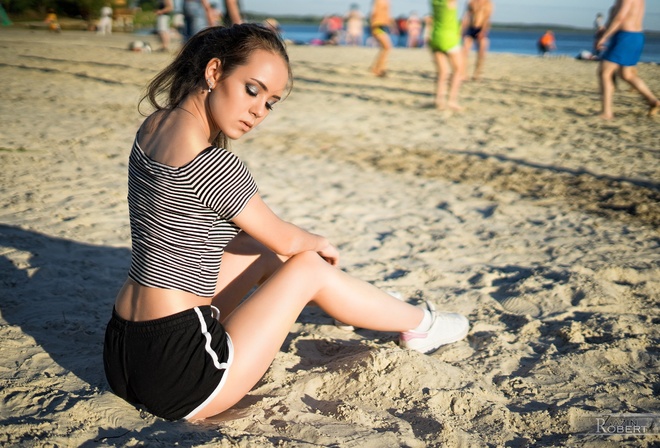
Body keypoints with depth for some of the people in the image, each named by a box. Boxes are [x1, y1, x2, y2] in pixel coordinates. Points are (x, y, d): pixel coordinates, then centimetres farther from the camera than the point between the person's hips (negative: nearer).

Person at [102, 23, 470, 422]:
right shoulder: (212, 164, -24)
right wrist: (320, 244, 17)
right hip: (177, 378, -8)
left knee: (263, 254, 21)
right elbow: (285, 239, -6)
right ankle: (421, 324, 29)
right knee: (309, 267, 7)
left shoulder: (151, 127, 4)